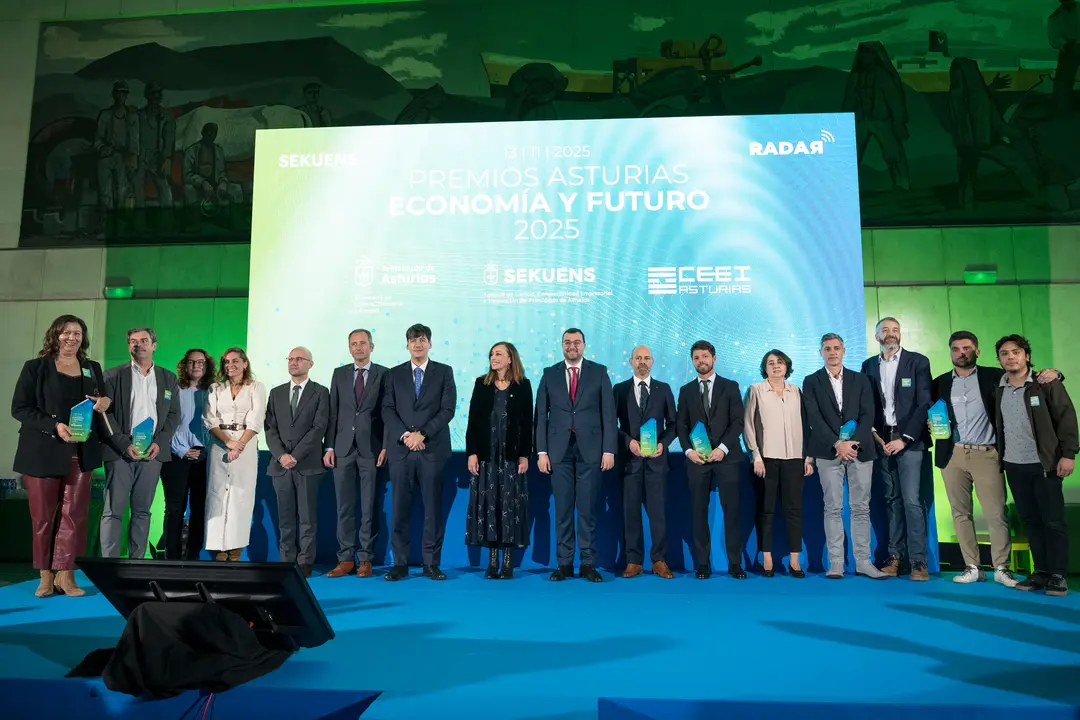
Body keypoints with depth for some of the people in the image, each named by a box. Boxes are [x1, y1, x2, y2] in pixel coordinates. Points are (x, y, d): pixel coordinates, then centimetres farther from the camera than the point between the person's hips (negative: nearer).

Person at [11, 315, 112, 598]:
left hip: (81, 453, 2)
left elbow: (102, 403, 22)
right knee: (43, 516, 5)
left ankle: (65, 574, 6)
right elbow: (19, 407, -5)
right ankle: (46, 575, 16)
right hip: (43, 451, -2)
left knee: (74, 514, -1)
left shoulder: (93, 369, 12)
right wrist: (55, 426, -18)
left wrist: (106, 401, -3)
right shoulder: (35, 368, 1)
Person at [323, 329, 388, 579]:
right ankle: (345, 558, 12)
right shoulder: (339, 373, 12)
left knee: (369, 507, 2)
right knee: (344, 507, 5)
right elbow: (333, 412, 9)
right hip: (343, 448, 3)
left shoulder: (383, 374, 3)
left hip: (372, 449, -2)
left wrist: (386, 446, -8)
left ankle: (365, 559, 10)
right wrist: (329, 447, 3)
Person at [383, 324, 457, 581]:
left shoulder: (444, 372, 7)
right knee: (400, 509, 2)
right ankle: (400, 564, 9)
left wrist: (422, 434, -11)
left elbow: (448, 409, -2)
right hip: (400, 449, 1)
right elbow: (387, 410, 4)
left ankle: (431, 564, 9)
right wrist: (404, 435, -11)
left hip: (433, 449, -1)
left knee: (433, 508, 1)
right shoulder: (395, 374, 12)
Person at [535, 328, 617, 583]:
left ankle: (588, 564, 10)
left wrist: (609, 449, -5)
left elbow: (609, 413, 1)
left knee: (588, 509, 3)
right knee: (562, 509, 5)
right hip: (559, 450, 1)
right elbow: (541, 415, 6)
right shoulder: (549, 374, 8)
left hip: (590, 449, -1)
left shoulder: (599, 372, 5)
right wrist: (542, 451, -1)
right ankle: (564, 563, 12)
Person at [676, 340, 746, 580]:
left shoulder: (730, 387, 7)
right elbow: (681, 425, 8)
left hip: (727, 456, -1)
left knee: (731, 510, -1)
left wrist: (723, 448, -13)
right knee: (699, 512, 1)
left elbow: (738, 421, -1)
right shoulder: (686, 390, 12)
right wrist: (688, 450, -8)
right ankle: (702, 564, 8)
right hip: (697, 458, 2)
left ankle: (735, 564, 6)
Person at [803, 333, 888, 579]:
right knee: (833, 508, 0)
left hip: (860, 450, 2)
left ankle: (863, 562, 9)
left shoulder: (861, 380, 11)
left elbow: (868, 415, 2)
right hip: (829, 452, -2)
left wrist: (853, 442, -13)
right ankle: (835, 563, 3)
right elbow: (814, 418, -5)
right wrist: (837, 444, -15)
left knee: (861, 508, 4)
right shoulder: (812, 382, 5)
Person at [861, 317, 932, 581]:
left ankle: (918, 561, -5)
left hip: (910, 440, -3)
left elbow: (924, 404, -4)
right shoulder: (869, 365, 11)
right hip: (881, 440, 3)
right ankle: (895, 556, 9)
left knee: (912, 500, -9)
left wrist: (904, 438, -10)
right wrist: (874, 434, -4)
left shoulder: (918, 361, 2)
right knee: (892, 499, 5)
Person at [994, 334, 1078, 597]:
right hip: (1014, 466, 4)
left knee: (1053, 521, 1)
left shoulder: (1047, 383, -6)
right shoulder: (997, 388, 6)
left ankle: (1057, 575, 9)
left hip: (1044, 464, -4)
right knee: (1031, 520, 10)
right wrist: (998, 459, 7)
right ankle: (1041, 572, 17)